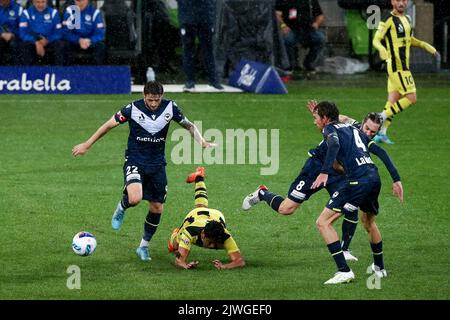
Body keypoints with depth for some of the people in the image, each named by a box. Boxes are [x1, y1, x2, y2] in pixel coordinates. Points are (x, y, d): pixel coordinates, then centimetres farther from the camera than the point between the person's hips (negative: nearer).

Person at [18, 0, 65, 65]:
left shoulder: (53, 13, 1)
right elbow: (23, 33, -8)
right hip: (32, 43, -1)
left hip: (49, 42, 1)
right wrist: (36, 43, -22)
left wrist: (46, 41, -17)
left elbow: (57, 33, 0)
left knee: (59, 45, -29)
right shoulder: (26, 13, -2)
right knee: (24, 45, -32)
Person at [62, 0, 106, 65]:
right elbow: (65, 32, -12)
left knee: (100, 47, -30)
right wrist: (79, 40, -30)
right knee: (66, 45, -30)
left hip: (91, 43, 0)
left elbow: (100, 34, -13)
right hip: (75, 42, 0)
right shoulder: (69, 11, -7)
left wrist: (89, 41, -33)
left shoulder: (95, 12, -8)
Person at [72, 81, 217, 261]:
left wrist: (202, 142, -10)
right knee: (135, 199, -28)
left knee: (157, 207, 4)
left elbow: (189, 126, 8)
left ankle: (144, 246, 24)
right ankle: (122, 208, 10)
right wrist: (87, 144, -1)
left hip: (157, 164, 3)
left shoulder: (170, 108, -7)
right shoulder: (133, 109, -15)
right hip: (135, 161, -3)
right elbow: (109, 125, -4)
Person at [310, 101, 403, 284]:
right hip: (374, 179, 8)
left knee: (323, 222, -5)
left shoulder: (330, 129, 4)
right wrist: (396, 180, 23)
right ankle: (380, 268, 46)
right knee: (369, 222, 34)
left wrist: (324, 172, -33)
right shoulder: (352, 129, 26)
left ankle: (344, 271, -14)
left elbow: (334, 144, -21)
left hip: (358, 182, -8)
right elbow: (380, 152, 23)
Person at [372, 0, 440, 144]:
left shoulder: (407, 19, 15)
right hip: (396, 66, -8)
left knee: (393, 101, 7)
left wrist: (427, 47, 23)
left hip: (403, 66, 8)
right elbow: (376, 40, -15)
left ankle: (381, 133, 10)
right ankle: (381, 118, -6)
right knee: (411, 98, -12)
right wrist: (382, 49, -35)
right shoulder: (389, 20, -11)